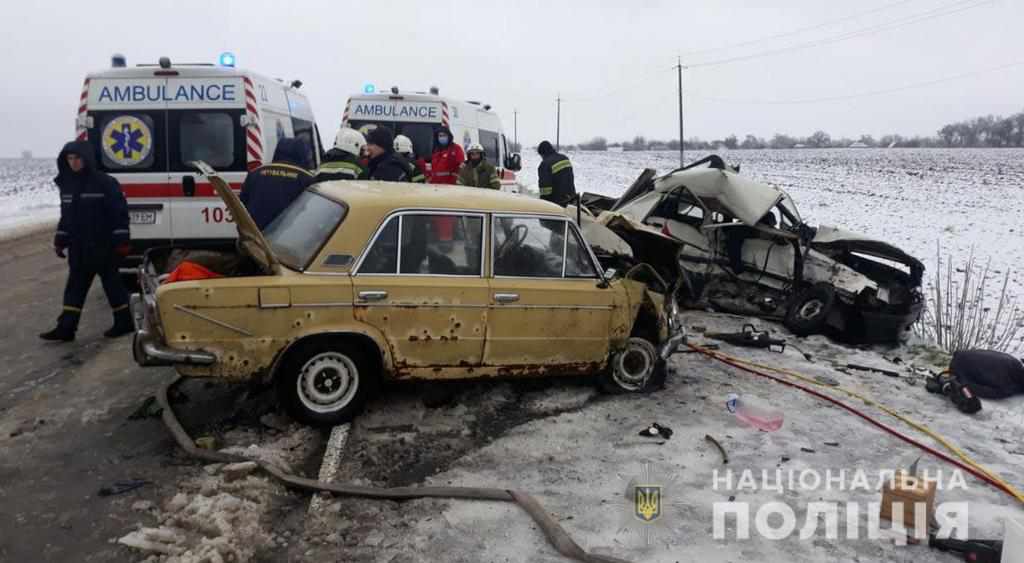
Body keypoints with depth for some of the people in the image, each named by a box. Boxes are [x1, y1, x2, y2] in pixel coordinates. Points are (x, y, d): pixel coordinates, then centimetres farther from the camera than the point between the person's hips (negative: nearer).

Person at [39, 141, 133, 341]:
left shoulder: (105, 183, -12)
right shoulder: (67, 185, 10)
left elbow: (119, 213, -13)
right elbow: (66, 215, 19)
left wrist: (121, 241, -16)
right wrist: (60, 240, 16)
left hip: (103, 247, -7)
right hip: (78, 248, 7)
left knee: (112, 283, 3)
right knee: (75, 287, 8)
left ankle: (124, 322, 15)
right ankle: (65, 328, 11)